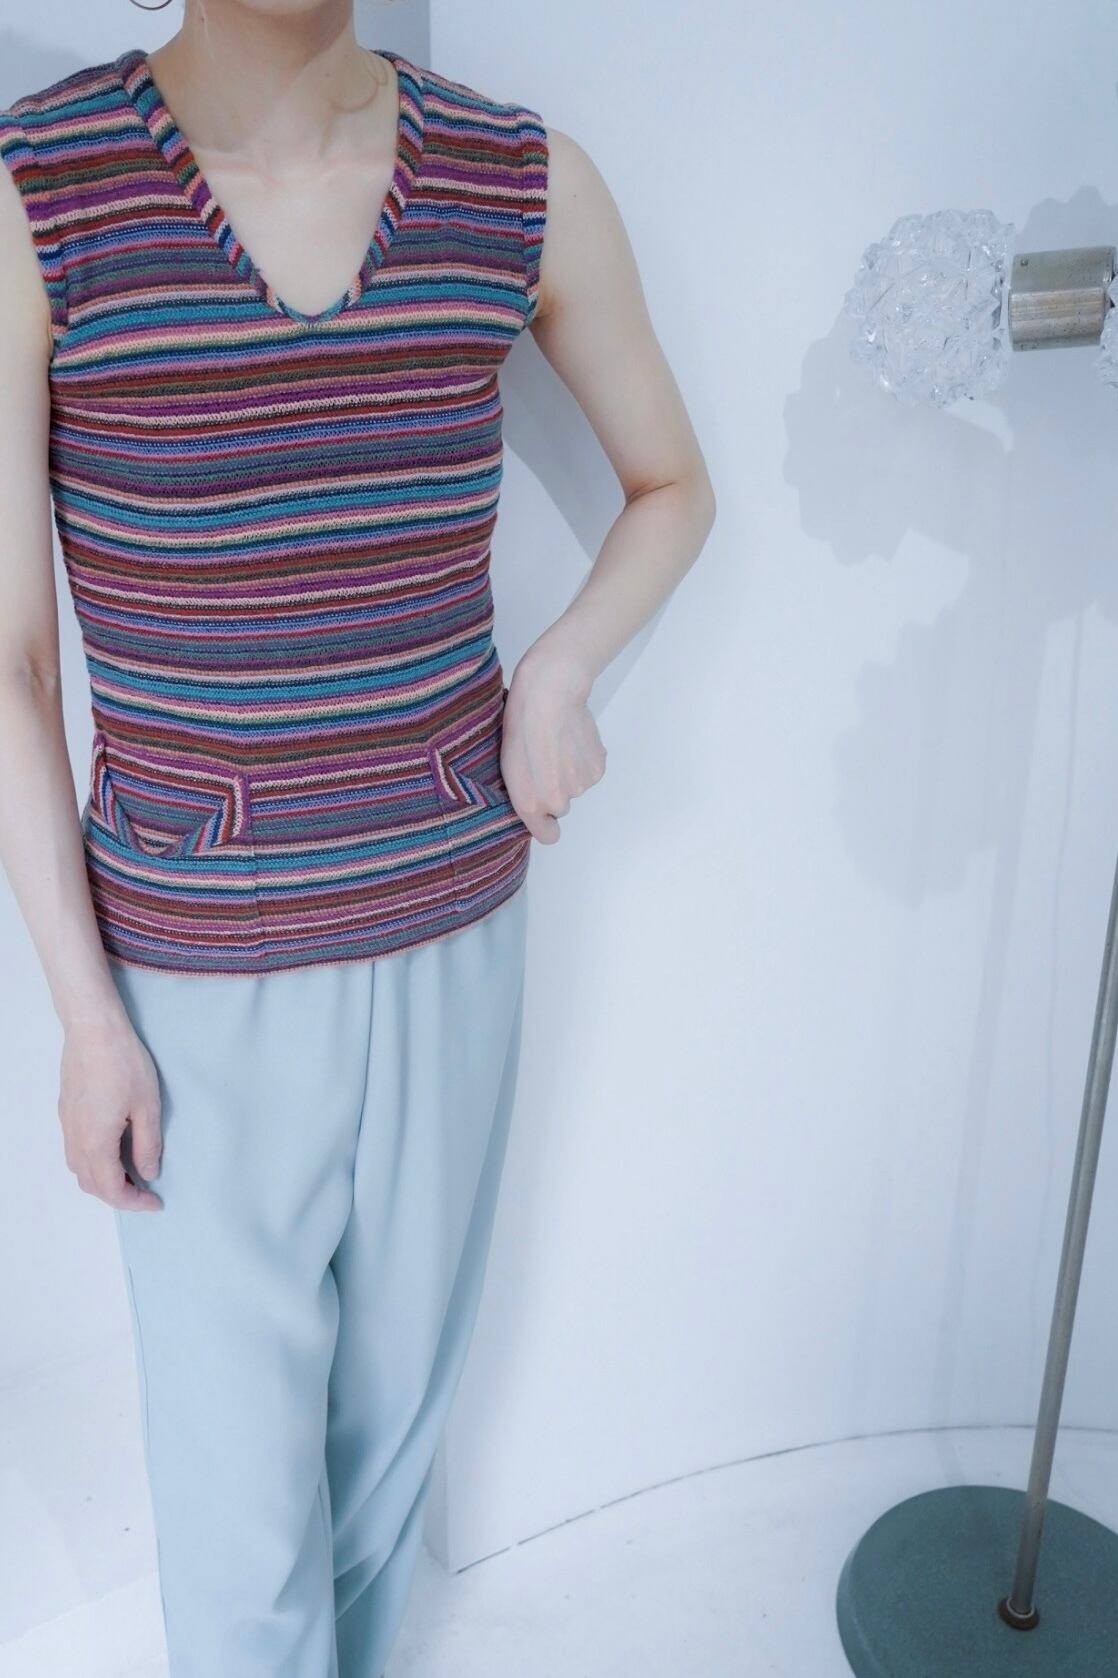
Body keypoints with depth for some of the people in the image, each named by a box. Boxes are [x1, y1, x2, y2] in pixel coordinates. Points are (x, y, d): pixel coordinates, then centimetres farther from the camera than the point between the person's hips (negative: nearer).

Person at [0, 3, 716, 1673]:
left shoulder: (526, 185, -6)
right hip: (199, 975, -3)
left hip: (454, 927, 3)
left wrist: (562, 673, -10)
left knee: (398, 1403, 22)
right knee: (238, 1503, 10)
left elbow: (674, 485, 10)